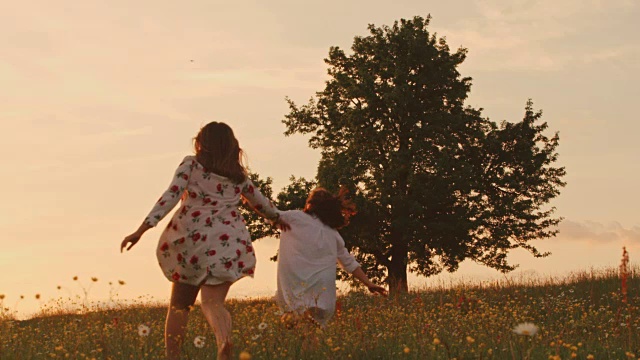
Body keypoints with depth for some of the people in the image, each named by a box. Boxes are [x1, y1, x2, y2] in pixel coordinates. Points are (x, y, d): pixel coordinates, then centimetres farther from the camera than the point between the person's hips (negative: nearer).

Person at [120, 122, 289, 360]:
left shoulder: (191, 165, 8)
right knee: (213, 303, -7)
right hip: (227, 241, 1)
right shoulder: (238, 175, 18)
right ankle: (224, 339, -38)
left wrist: (142, 230, -11)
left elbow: (171, 196, -5)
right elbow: (259, 202, 33)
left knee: (179, 304, 12)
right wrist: (277, 218, 54)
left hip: (190, 238, -1)